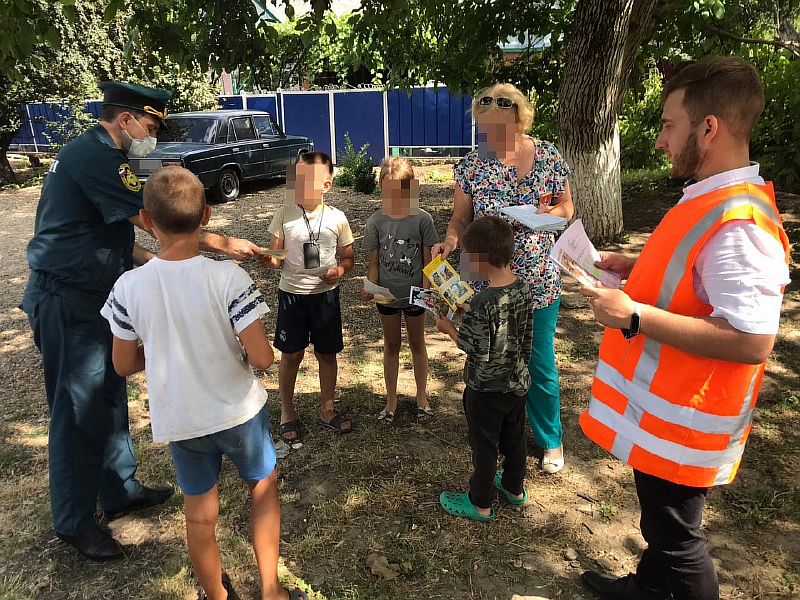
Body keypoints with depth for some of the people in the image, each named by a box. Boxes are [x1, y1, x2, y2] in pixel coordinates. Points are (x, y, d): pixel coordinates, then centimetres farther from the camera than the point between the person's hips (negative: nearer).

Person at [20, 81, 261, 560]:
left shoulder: (96, 155, 14)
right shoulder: (95, 158, -19)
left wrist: (150, 259, 7)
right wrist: (224, 244, -17)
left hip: (92, 296, 10)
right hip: (67, 303, -10)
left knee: (109, 395, 16)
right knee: (79, 410, 1)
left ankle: (119, 490, 32)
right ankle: (74, 522, 18)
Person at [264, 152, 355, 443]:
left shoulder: (336, 218, -5)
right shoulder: (284, 214, -5)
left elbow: (348, 257, 5)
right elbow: (276, 256, 1)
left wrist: (339, 270, -16)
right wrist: (269, 258, -22)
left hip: (325, 294, 1)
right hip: (291, 293, 0)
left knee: (327, 353, 12)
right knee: (291, 355, 8)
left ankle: (327, 409, 32)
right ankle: (287, 413, 28)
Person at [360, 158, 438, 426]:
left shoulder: (422, 219, -10)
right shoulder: (376, 222, -7)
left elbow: (428, 260, -7)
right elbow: (374, 262, -3)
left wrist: (425, 290, -18)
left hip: (414, 293, -1)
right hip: (386, 294, 1)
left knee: (417, 344, 16)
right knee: (391, 346, 16)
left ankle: (422, 397, 32)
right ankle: (391, 399, 30)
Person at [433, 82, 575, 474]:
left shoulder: (548, 157, -4)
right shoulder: (472, 164, -3)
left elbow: (566, 208, 6)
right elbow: (461, 218, 2)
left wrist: (540, 215, -16)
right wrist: (450, 240, -20)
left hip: (538, 282, -1)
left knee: (540, 365, 8)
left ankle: (550, 440, 32)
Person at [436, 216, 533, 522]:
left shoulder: (483, 302, -30)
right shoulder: (523, 287, -7)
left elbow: (476, 349, -22)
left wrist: (449, 328, -10)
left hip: (486, 388, -7)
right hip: (518, 381, 7)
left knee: (484, 446, 12)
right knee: (514, 438, 25)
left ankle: (480, 505, 31)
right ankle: (515, 488, 47)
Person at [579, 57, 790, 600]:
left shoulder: (739, 224, -27)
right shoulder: (715, 199, 5)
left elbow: (751, 341, -32)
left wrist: (634, 316, -29)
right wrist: (633, 267, 6)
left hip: (683, 422, -10)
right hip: (662, 410, 10)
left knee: (675, 536, 13)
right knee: (662, 521, 29)